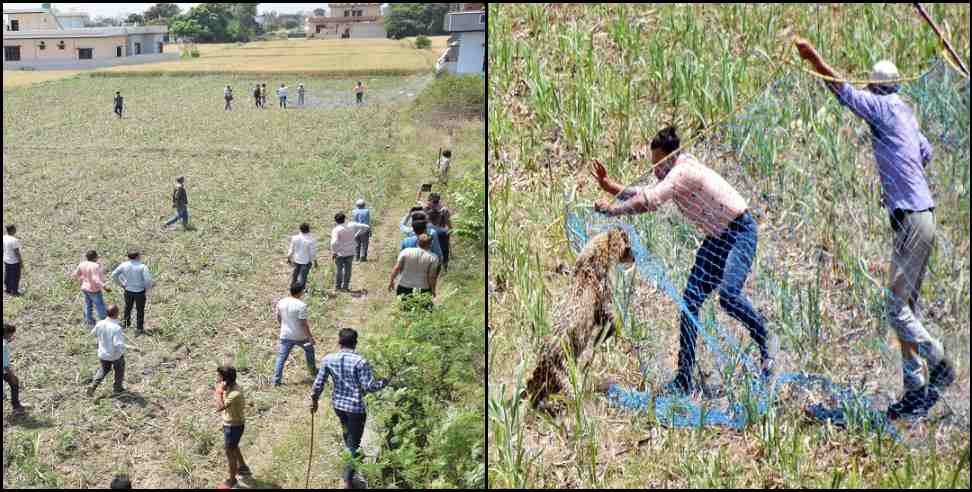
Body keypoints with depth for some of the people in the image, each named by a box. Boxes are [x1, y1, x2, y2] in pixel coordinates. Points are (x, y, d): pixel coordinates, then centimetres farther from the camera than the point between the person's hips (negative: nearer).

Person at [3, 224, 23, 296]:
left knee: (7, 275, 20)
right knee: (15, 276, 7)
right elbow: (17, 252, -23)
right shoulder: (14, 240, -27)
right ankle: (14, 291, 16)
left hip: (6, 260, 7)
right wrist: (21, 262, -13)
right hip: (14, 261, -7)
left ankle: (8, 289, 33)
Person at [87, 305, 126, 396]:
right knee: (119, 370, 25)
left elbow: (94, 333, 6)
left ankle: (93, 385, 18)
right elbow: (118, 344, -35)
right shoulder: (116, 328, -33)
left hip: (102, 354, 4)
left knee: (103, 370, 30)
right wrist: (122, 351, -14)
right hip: (116, 355, -4)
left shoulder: (100, 324, -15)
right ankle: (118, 388, 39)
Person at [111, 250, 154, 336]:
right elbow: (148, 279, -26)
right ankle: (139, 329, 20)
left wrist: (121, 284, 8)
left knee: (128, 306, 28)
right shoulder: (142, 267, -20)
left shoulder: (124, 265, -8)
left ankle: (126, 323, 46)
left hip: (128, 290, 4)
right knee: (140, 310, 13)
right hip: (139, 291, -4)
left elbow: (113, 275, -2)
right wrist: (147, 288, -6)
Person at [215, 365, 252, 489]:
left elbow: (219, 408, -42)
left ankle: (232, 481, 29)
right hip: (231, 423, 9)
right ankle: (243, 468, 53)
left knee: (230, 452, 10)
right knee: (233, 447, 31)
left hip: (234, 426, -9)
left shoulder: (235, 394, -35)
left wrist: (219, 391, -37)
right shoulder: (231, 387, -5)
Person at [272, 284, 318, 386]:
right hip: (300, 336, -3)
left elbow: (278, 318, 9)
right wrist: (310, 337, -12)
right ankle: (313, 371, 39)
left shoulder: (281, 302, -4)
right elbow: (304, 324, -21)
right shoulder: (301, 305, -22)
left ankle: (276, 380, 7)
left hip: (285, 335, 4)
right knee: (309, 349, 25)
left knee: (281, 357, 9)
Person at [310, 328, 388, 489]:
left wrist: (314, 400, 15)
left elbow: (319, 383, -1)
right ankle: (348, 478, 6)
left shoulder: (328, 360, -9)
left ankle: (350, 456, 53)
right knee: (354, 441, 7)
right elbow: (369, 386, -21)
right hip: (356, 407, -5)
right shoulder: (360, 362, -23)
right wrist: (385, 382, -3)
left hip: (337, 404, 5)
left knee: (347, 432, 31)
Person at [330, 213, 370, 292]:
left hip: (340, 253, -3)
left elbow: (334, 242, -26)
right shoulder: (351, 226, -5)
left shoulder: (336, 230, -17)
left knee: (338, 269, 11)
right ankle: (345, 286, 15)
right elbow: (361, 226, 9)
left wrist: (334, 252, -12)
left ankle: (337, 286, 15)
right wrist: (367, 228, 30)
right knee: (347, 270, 11)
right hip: (350, 253, 3)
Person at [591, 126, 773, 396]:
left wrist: (611, 210, -19)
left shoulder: (684, 171, -23)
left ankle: (765, 346, -6)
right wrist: (609, 185, 8)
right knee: (690, 302, 1)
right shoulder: (671, 176, 6)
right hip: (717, 238, 10)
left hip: (740, 231, -10)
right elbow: (642, 195, 20)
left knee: (728, 294, -31)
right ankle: (684, 379, 4)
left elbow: (649, 202, -30)